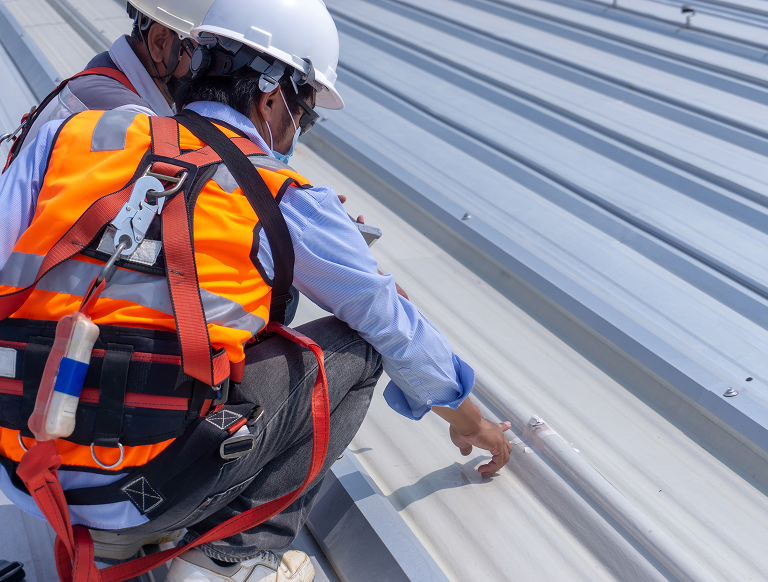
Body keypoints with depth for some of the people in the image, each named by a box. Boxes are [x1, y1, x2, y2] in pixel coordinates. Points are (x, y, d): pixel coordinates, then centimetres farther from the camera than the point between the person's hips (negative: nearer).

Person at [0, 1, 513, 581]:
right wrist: (468, 418, 21)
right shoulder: (286, 201, -4)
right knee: (355, 347, 7)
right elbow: (392, 322, 6)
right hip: (139, 489, -6)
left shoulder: (73, 135, 7)